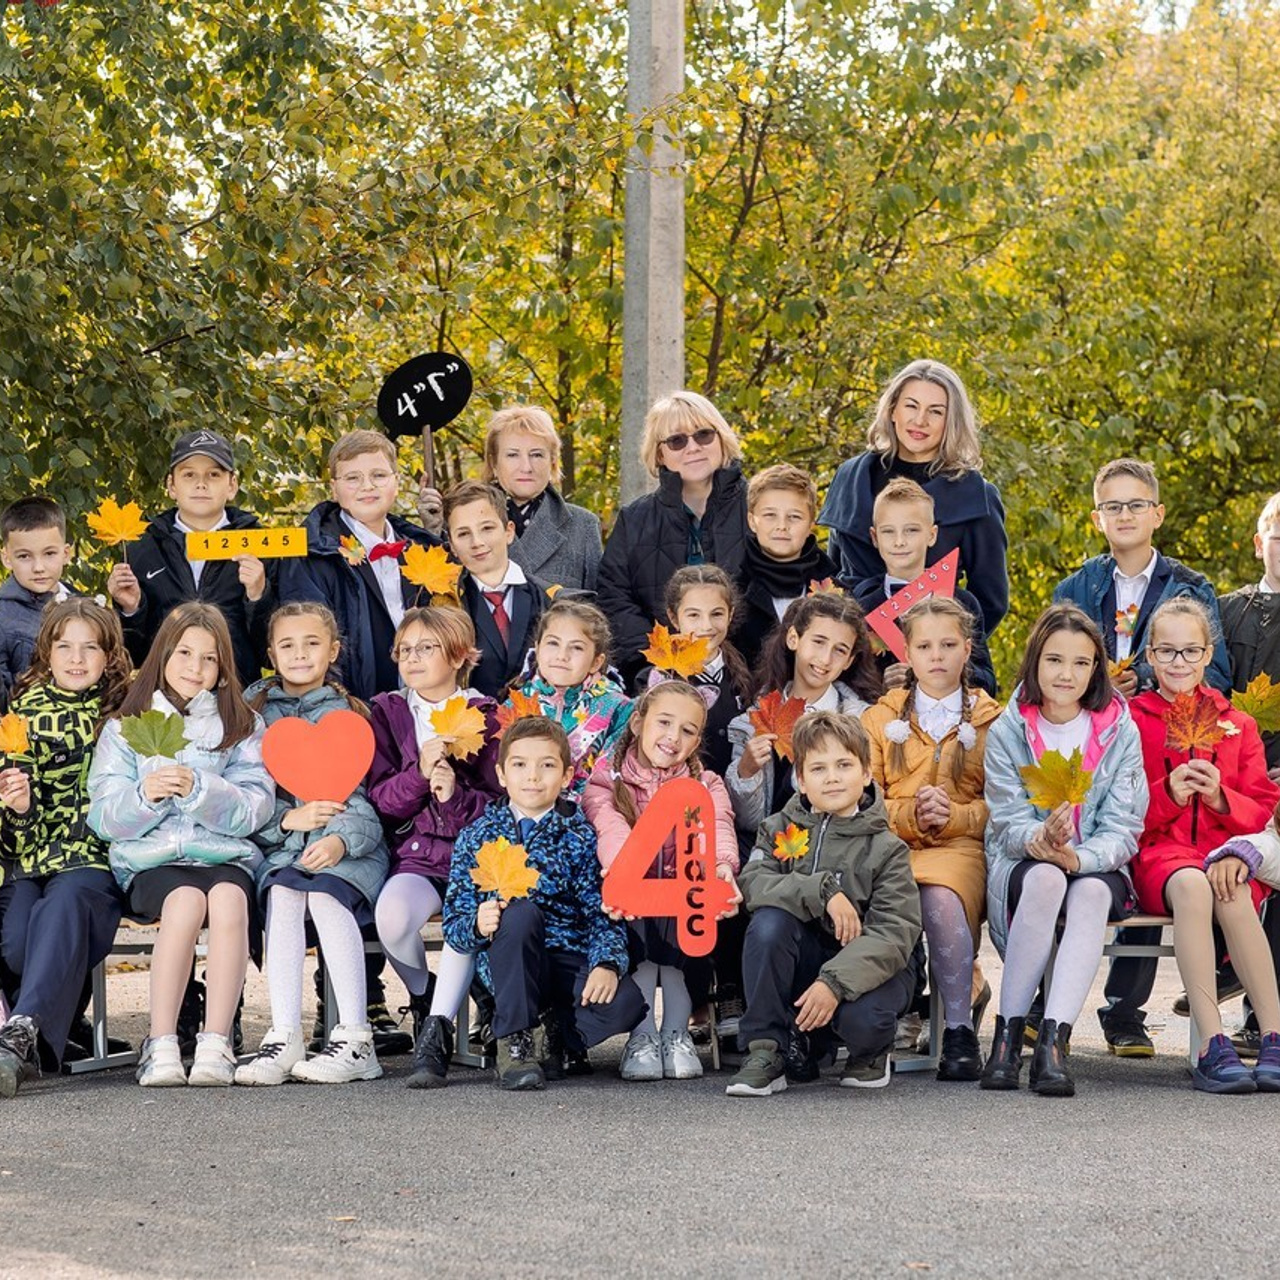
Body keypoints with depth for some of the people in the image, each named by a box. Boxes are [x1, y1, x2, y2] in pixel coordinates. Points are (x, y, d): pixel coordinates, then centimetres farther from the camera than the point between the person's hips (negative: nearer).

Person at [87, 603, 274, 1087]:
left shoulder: (242, 727, 15)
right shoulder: (125, 727, 14)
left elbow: (254, 810, 0)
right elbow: (104, 818, 4)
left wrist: (201, 789, -17)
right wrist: (145, 796, -17)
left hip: (224, 853, 1)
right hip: (150, 860, -1)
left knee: (228, 899, -34)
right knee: (185, 901, -34)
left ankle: (215, 1045, -35)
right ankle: (160, 1045, -32)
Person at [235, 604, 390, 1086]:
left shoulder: (351, 714, 11)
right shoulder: (256, 710, 14)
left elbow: (368, 797, -1)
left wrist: (341, 839, -22)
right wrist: (288, 818, -13)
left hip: (346, 845, -1)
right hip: (279, 845, 1)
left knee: (325, 893, -33)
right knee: (282, 895, -32)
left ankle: (355, 1040, -35)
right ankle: (284, 1038, -39)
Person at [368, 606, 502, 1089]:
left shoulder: (484, 717, 8)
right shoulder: (387, 713, 13)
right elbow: (380, 800, 5)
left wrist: (456, 795, -15)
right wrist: (419, 773, -14)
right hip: (416, 855, 1)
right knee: (393, 914, -32)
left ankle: (437, 1031, -24)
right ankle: (422, 994, 1)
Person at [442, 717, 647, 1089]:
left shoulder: (580, 836, 6)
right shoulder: (478, 836, 5)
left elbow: (602, 912, -1)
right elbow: (454, 922, 2)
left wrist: (607, 963, -21)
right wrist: (477, 925, -22)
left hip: (570, 958, 1)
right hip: (508, 965, 0)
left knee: (625, 1002, -30)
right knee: (521, 913, -35)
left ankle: (549, 1033, 2)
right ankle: (514, 1040, -19)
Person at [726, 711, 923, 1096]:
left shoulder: (884, 848, -8)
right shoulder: (780, 829, 2)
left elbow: (895, 933, -19)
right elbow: (752, 883, -16)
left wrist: (834, 983, -32)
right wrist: (823, 892, -29)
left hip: (870, 961, -3)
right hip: (804, 957, 3)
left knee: (861, 1019, -35)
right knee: (769, 922, -28)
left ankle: (871, 1052, 6)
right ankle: (765, 1052, -20)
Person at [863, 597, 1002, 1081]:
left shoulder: (990, 721, 16)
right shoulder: (880, 719, 19)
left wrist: (953, 816, -12)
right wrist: (911, 815, -11)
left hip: (961, 846, -1)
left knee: (941, 898, -37)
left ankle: (959, 1030, -27)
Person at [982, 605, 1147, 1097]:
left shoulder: (1119, 732, 1)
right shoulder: (1007, 731, 0)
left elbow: (1123, 829, -5)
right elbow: (1008, 821, -6)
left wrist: (1078, 856, -27)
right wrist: (1040, 840, -31)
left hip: (1098, 868, 1)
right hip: (1022, 866, 0)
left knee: (1091, 891, -35)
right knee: (1045, 877, -36)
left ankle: (1053, 1040, -44)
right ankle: (1007, 1034, -31)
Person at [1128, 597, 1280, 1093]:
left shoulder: (1237, 725, 19)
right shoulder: (1130, 721, 11)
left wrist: (1220, 798, -9)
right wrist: (1168, 792, -12)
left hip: (1226, 851, 2)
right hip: (1158, 853, -2)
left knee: (1232, 894, -37)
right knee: (1192, 886, -39)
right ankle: (1213, 1046, -44)